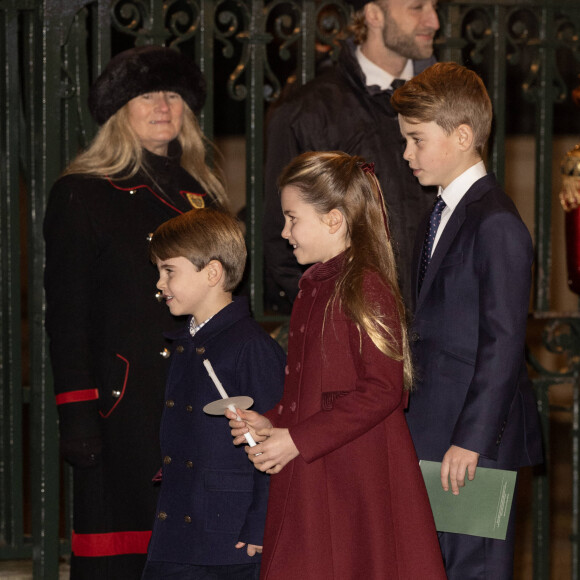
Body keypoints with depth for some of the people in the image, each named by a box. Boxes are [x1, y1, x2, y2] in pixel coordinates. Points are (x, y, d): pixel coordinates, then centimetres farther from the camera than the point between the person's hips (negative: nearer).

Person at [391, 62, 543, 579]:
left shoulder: (497, 224, -15)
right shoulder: (443, 213, 16)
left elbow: (503, 341, -19)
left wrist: (471, 439, -20)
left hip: (477, 439, -9)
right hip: (432, 430, 9)